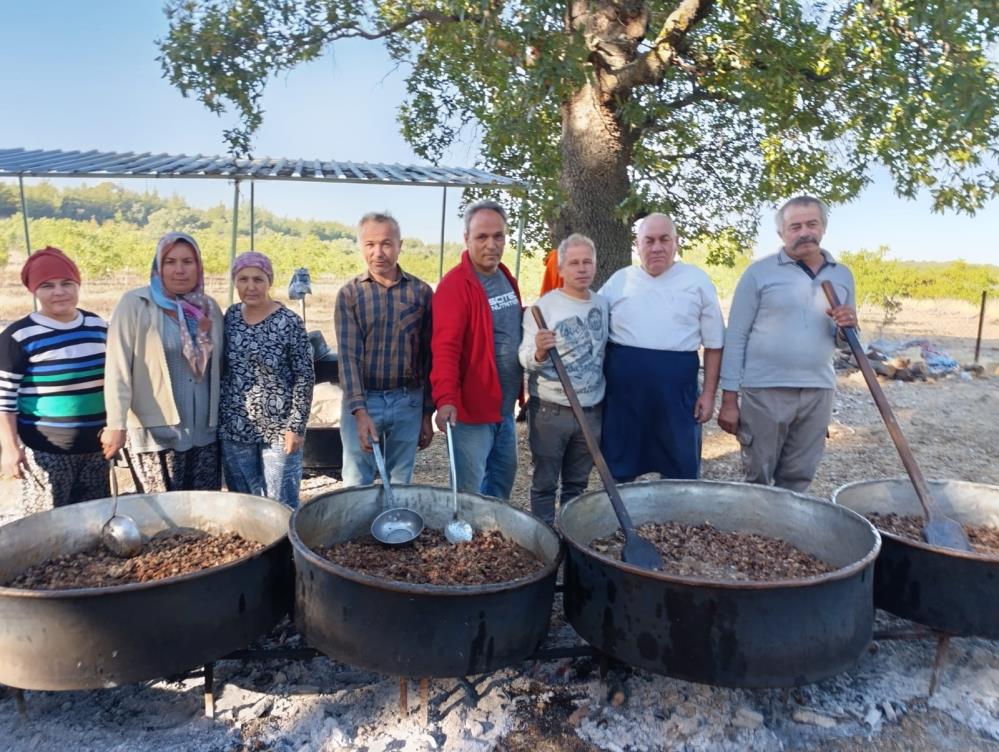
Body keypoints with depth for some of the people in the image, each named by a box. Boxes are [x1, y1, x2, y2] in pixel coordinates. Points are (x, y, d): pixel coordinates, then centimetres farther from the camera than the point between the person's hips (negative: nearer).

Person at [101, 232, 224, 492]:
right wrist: (116, 424, -13)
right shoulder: (134, 304, -7)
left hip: (205, 431, 5)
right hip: (156, 431, -5)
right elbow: (118, 368, -10)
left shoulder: (209, 308, 9)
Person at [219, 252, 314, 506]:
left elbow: (305, 376, -9)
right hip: (234, 428, 5)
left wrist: (296, 426, -13)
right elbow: (221, 370, 13)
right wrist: (218, 416, 10)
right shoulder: (231, 316, 5)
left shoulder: (289, 322, -10)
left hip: (278, 428, -4)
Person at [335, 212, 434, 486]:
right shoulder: (349, 293, -2)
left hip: (408, 402, 1)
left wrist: (427, 413, 3)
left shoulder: (421, 292, 1)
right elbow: (348, 355, -10)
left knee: (400, 485, 11)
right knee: (357, 486, 6)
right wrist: (360, 411, -21)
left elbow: (428, 357, 4)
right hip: (361, 400, -1)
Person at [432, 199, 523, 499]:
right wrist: (445, 398, -39)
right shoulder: (454, 284, -18)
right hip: (472, 406, -8)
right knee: (471, 491, 2)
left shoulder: (507, 279, 9)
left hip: (505, 404, 8)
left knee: (504, 474, 21)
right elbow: (446, 347, -27)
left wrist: (521, 389, 15)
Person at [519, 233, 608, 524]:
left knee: (577, 483, 16)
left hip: (592, 410, 5)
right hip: (550, 410, -4)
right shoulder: (543, 306, -10)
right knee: (545, 483, 7)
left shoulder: (602, 305, 5)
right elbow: (524, 359, -15)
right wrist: (539, 352, -36)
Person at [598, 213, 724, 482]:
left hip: (675, 386, -1)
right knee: (618, 469, 10)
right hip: (622, 386, 1)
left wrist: (709, 392, 1)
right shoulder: (618, 280, 7)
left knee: (680, 470, 7)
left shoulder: (697, 281, 4)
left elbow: (714, 344, 6)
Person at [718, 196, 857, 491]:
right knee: (757, 479, 5)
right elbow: (736, 337, -4)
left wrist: (849, 326, -6)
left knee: (797, 480, 12)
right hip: (764, 391, -4)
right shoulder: (759, 272, -3)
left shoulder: (842, 275, 11)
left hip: (818, 392, 4)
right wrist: (729, 397, -8)